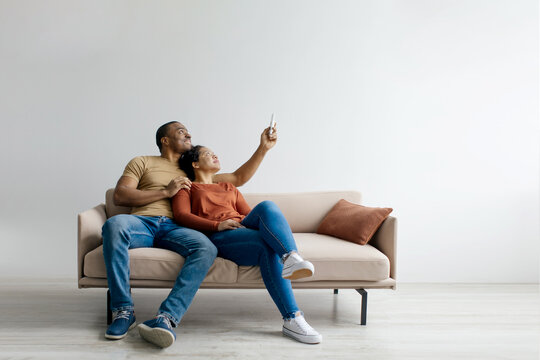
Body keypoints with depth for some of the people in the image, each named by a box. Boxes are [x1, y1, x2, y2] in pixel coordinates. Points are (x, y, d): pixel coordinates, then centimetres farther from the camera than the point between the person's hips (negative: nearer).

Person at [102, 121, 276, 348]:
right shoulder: (143, 162, 23)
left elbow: (239, 178, 32)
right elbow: (119, 196, 8)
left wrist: (263, 148, 26)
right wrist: (166, 191, 2)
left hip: (174, 228, 2)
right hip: (142, 221, -1)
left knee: (207, 248, -33)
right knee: (114, 224, -37)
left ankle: (166, 317, -41)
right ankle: (124, 311, -29)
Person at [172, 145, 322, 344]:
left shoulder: (229, 187, 38)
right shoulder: (187, 188, 23)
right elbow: (181, 215, 2)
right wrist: (217, 225, -14)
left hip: (244, 229, 4)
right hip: (218, 238, -4)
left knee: (266, 206, -31)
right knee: (268, 246, -35)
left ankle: (291, 258, -51)